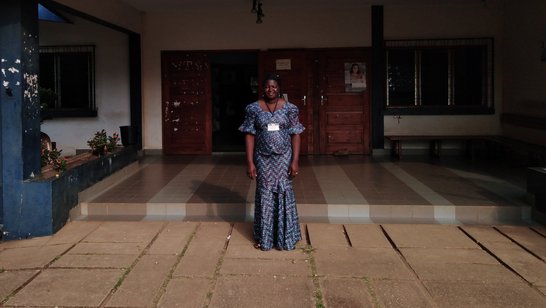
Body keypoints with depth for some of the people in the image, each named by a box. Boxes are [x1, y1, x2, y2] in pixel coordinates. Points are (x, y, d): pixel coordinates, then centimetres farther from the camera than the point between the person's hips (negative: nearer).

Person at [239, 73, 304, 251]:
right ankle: (264, 237, 20)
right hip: (263, 158, 0)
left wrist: (295, 161, -8)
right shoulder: (254, 109, -3)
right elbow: (249, 136, -2)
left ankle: (285, 237, 18)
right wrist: (250, 162, -7)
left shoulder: (289, 108, -2)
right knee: (265, 194, 7)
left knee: (284, 193, 4)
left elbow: (295, 135, -2)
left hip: (284, 158, 0)